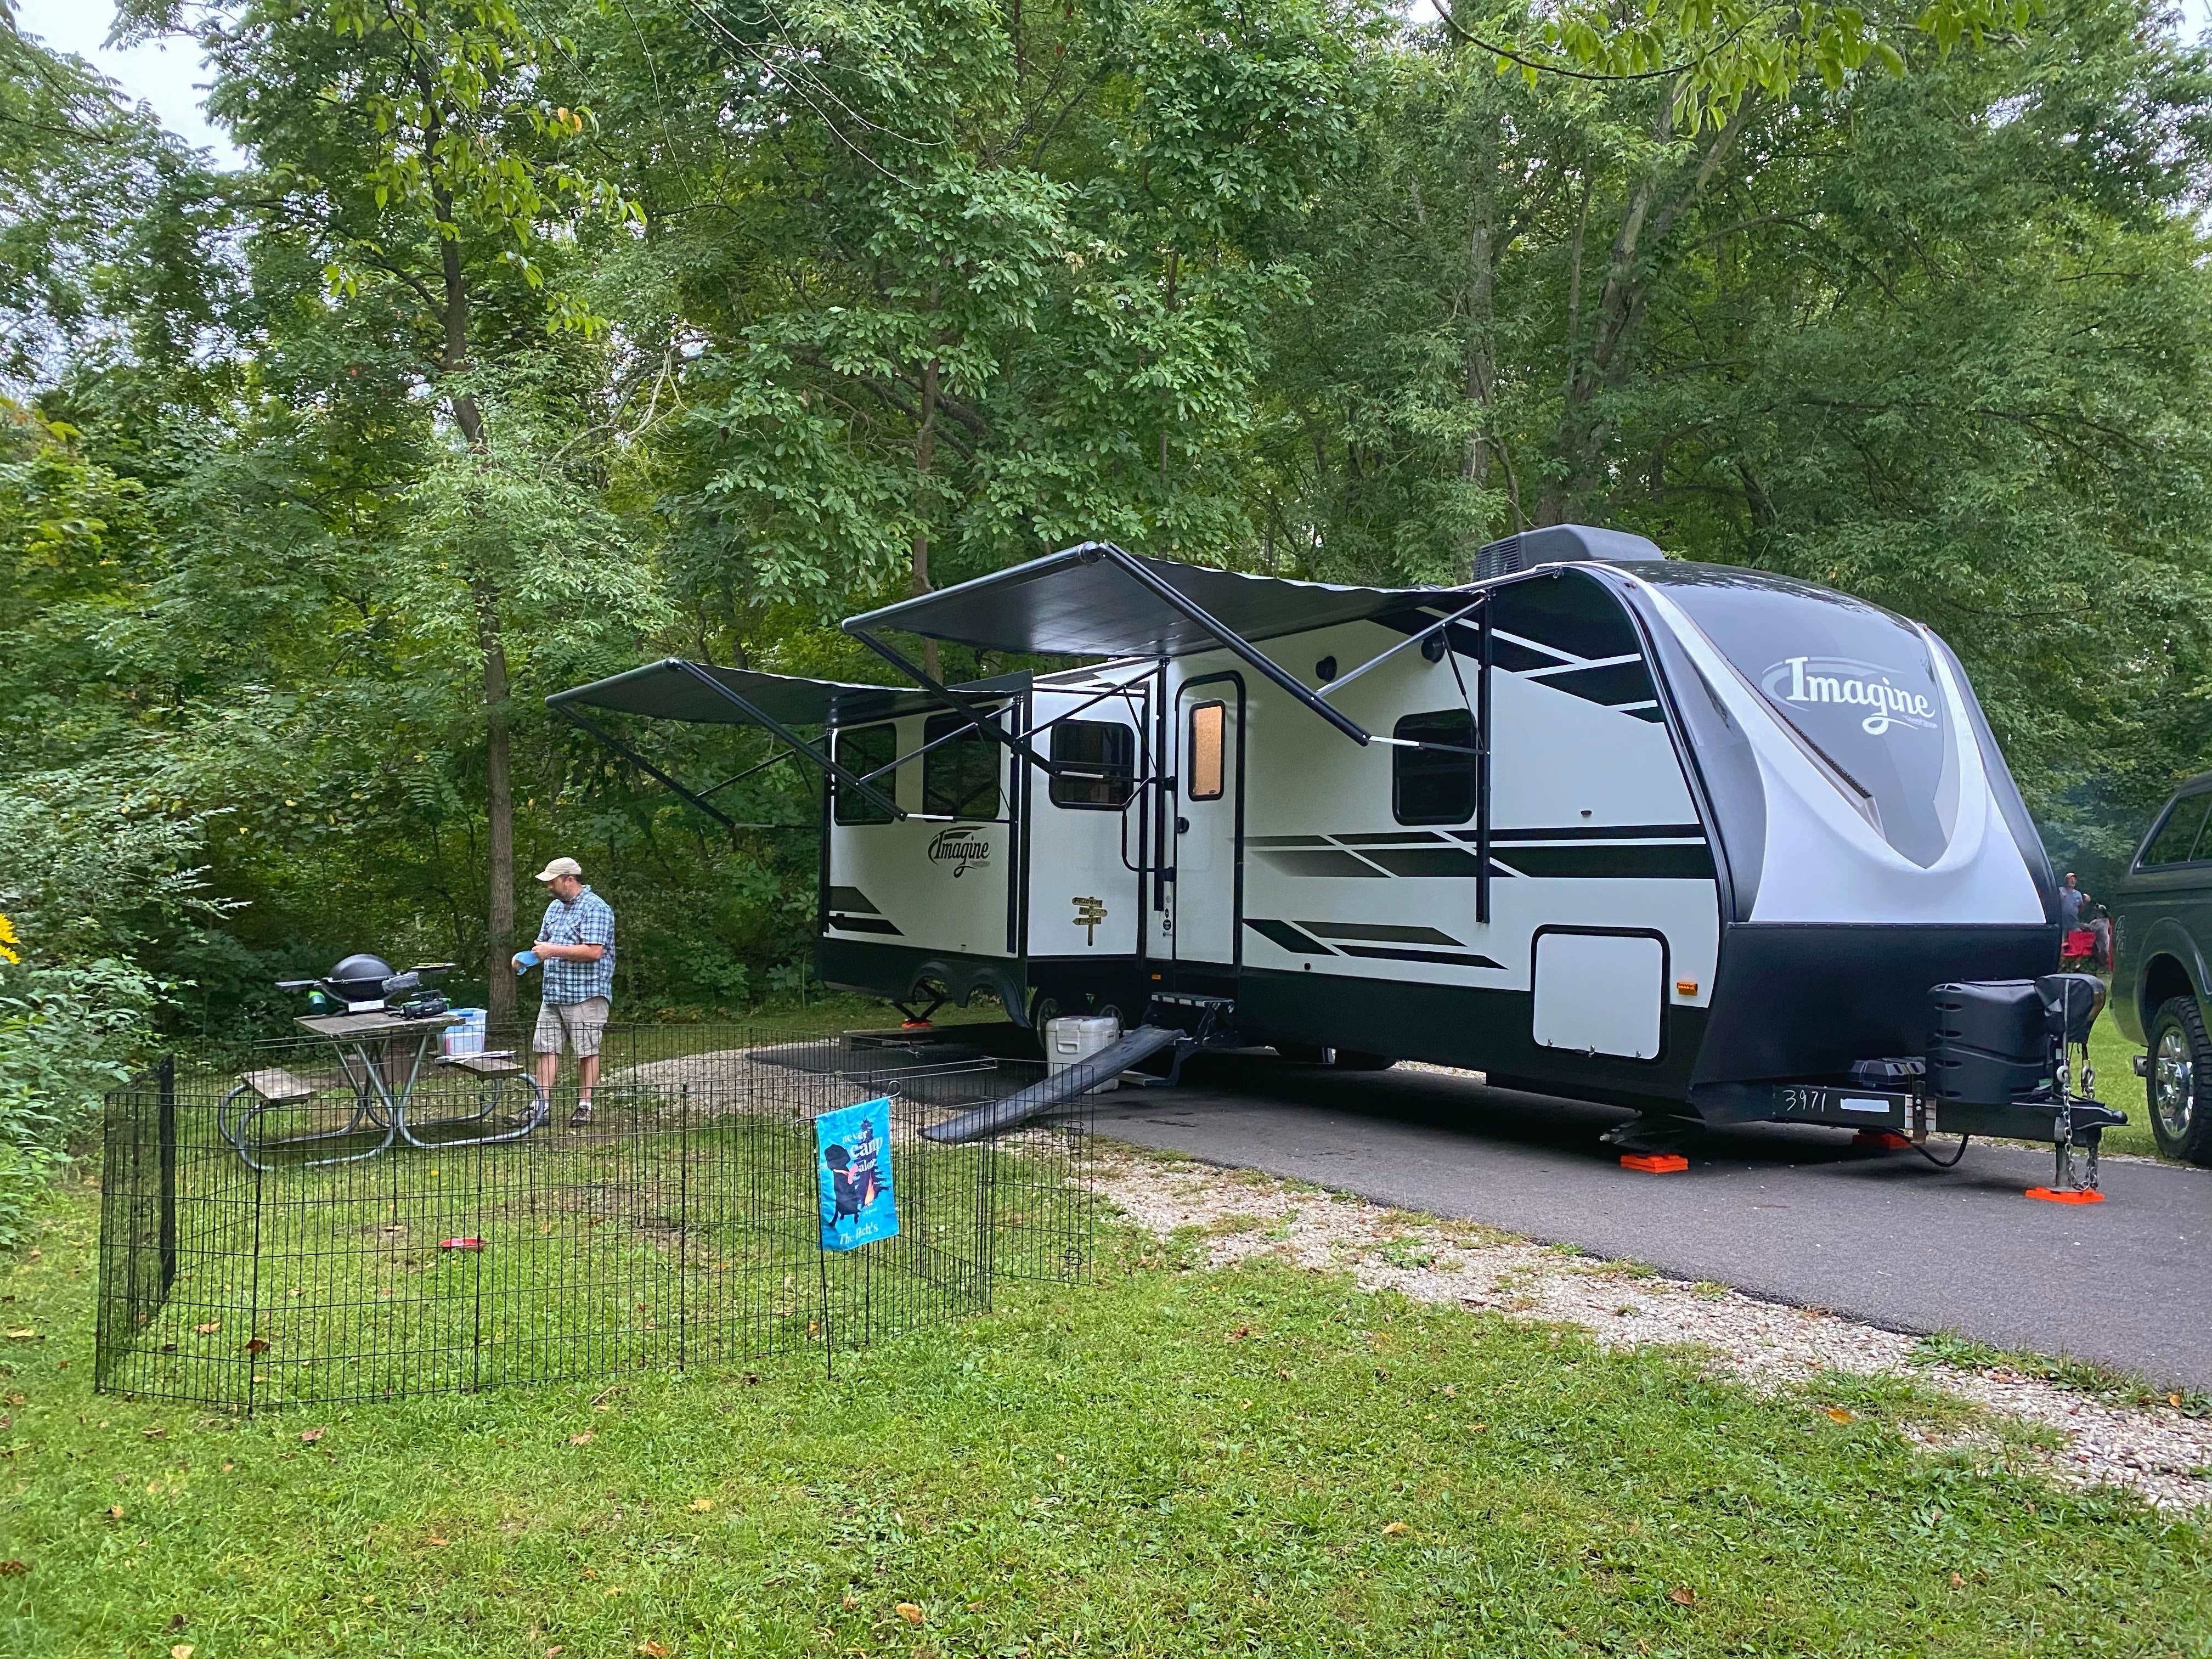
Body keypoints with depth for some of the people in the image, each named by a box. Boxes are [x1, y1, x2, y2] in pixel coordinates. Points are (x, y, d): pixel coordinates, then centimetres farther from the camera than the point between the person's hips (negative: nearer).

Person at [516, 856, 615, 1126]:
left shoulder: (596, 908, -11)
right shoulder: (555, 907, 18)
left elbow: (594, 952, -21)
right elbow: (544, 943, 25)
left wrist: (554, 950, -17)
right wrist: (526, 957, 4)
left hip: (586, 994, -8)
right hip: (553, 993, 8)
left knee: (587, 1052, 1)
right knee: (546, 1049, 5)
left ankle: (585, 1106, 9)